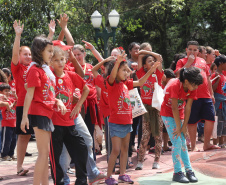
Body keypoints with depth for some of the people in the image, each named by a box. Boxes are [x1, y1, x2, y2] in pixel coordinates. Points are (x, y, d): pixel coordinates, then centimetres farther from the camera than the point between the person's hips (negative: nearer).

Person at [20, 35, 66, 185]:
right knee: (44, 153, -10)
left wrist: (58, 101, -1)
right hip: (38, 113, -9)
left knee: (45, 153, 11)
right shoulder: (35, 70, -10)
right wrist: (24, 116, -18)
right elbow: (29, 94, -14)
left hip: (48, 113, 9)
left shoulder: (47, 70, 15)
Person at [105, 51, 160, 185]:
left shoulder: (126, 83, 8)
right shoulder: (112, 83, -11)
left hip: (127, 122, 7)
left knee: (125, 148, 12)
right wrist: (118, 62, -49)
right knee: (116, 150, -7)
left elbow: (140, 82, 16)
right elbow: (112, 76, -32)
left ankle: (123, 174, 21)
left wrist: (151, 71, 7)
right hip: (116, 122, -7)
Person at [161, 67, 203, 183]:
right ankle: (177, 173, -8)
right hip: (168, 114, -6)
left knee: (183, 143, 5)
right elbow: (174, 108, -26)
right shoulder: (175, 86, -30)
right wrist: (178, 127, -21)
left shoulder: (192, 89, -12)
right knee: (177, 142, -13)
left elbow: (187, 108, -10)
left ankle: (189, 170, 8)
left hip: (179, 114, 6)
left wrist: (184, 127, -10)